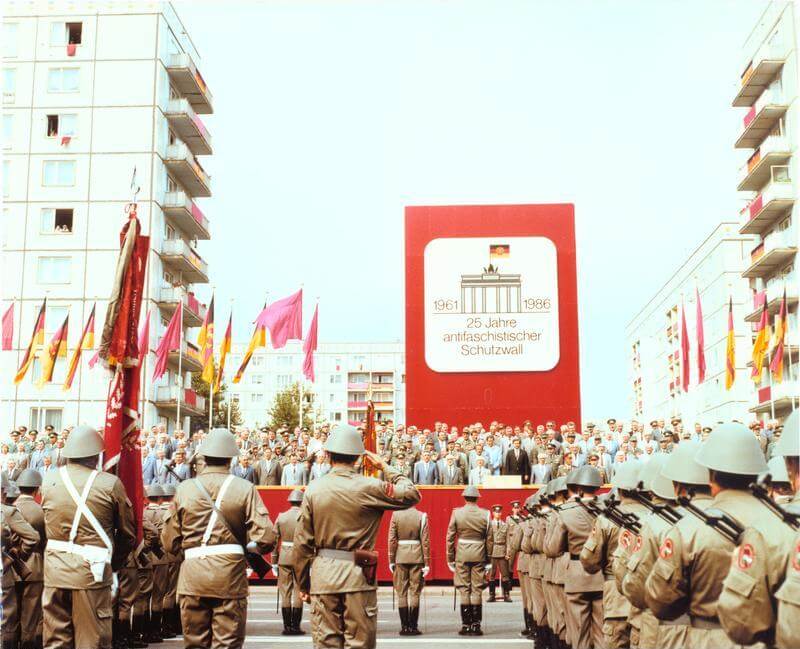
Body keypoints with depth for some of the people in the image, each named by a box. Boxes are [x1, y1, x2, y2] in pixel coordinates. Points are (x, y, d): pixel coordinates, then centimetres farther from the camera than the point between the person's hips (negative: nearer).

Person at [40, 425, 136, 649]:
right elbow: (127, 532, 1)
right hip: (91, 571, -4)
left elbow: (46, 525, 11)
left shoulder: (49, 480, 3)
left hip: (55, 571, 4)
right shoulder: (110, 484, -8)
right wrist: (114, 563, 18)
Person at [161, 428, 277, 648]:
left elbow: (169, 542, 4)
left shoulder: (184, 489, 2)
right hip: (230, 573, -2)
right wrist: (250, 548, 12)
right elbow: (265, 537, -10)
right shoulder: (245, 489, -4)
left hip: (193, 574, 2)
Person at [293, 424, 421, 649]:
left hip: (323, 574, 2)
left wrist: (303, 583, 10)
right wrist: (386, 468, 14)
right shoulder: (369, 487, -7)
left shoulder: (314, 489, -1)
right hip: (357, 575, -2)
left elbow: (302, 542, 1)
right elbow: (412, 495, 5)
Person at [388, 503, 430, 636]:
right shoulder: (422, 516, -5)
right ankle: (413, 626, 5)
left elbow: (392, 539, -3)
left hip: (401, 557, 1)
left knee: (402, 593, 7)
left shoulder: (396, 515, -3)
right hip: (417, 557, -1)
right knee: (415, 592, 5)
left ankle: (404, 627, 7)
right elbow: (425, 541, -6)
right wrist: (426, 563, 0)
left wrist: (391, 560, 4)